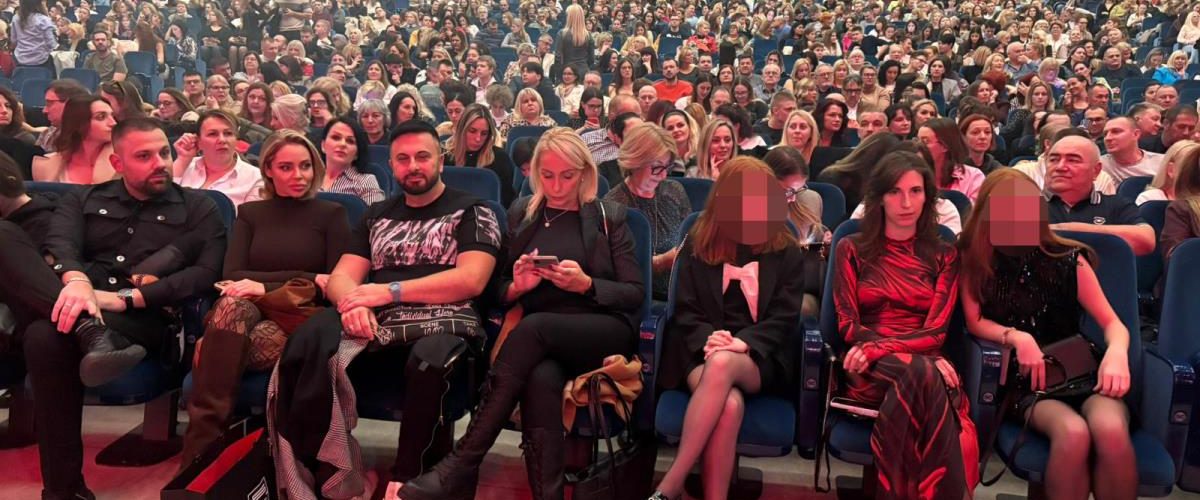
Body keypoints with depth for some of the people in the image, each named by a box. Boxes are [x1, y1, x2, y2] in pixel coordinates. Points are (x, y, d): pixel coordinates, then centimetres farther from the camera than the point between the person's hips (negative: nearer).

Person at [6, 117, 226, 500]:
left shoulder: (198, 209, 15)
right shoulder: (83, 200, 22)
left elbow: (205, 274, -2)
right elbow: (60, 245, 0)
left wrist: (125, 298, -15)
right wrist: (75, 281, -26)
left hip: (144, 318, -3)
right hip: (81, 304, 4)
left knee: (47, 337, -35)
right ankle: (88, 327, -42)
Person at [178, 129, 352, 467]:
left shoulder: (331, 214, 11)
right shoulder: (250, 213, 19)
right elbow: (232, 276, 5)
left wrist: (266, 287, -13)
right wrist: (302, 278, -8)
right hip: (251, 312, 2)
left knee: (236, 347, -37)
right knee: (232, 305, -38)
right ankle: (200, 449, -42)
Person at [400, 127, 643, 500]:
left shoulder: (609, 216, 11)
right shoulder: (521, 214, 18)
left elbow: (635, 294, 5)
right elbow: (500, 290, 18)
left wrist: (586, 284, -13)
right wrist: (518, 287, -7)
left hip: (603, 333, -2)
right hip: (540, 341, 2)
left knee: (533, 327, -35)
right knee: (541, 379, -37)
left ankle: (462, 465, -34)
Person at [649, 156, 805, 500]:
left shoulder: (787, 252, 9)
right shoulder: (698, 244, 11)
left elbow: (784, 317, 1)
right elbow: (686, 310, 6)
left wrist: (744, 343, -17)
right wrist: (707, 339, -16)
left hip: (760, 358, -1)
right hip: (702, 352, 1)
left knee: (721, 365, -38)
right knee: (730, 404, -35)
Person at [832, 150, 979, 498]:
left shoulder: (944, 256, 16)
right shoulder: (852, 249, 12)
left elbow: (936, 332, 4)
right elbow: (848, 326, 2)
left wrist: (879, 347, -18)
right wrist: (927, 360, -13)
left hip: (925, 364, 1)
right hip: (870, 369, -1)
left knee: (922, 375, -38)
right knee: (922, 374, -37)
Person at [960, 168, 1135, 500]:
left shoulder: (1068, 259, 5)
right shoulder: (973, 258, 4)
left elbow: (1112, 322, 3)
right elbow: (975, 322, 0)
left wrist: (1117, 352, -19)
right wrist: (1017, 338, -20)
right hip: (1022, 380, -1)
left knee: (1111, 429, -33)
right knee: (1073, 432, -34)